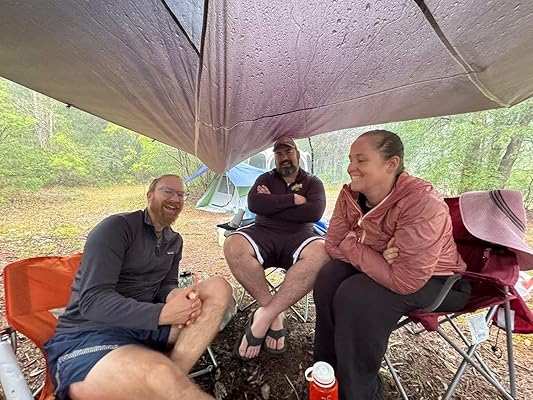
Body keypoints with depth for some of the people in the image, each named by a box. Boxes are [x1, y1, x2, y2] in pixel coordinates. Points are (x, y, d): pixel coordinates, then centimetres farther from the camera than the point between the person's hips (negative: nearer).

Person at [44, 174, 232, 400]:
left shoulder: (174, 241, 11)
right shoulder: (117, 227, -11)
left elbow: (167, 285, 10)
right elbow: (92, 301, -18)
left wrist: (176, 297, -14)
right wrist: (162, 313, -27)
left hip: (145, 324, 8)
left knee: (219, 289, -11)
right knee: (160, 374, -40)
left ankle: (171, 379, -18)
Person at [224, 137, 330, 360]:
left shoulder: (313, 183, 13)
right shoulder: (266, 179, 16)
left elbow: (314, 213, -9)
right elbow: (254, 204, -6)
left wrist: (272, 205, -5)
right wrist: (293, 199, -7)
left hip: (298, 237, 0)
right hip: (264, 233, 1)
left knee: (321, 252, -35)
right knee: (234, 246, -31)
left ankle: (264, 316, -25)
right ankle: (275, 314, -17)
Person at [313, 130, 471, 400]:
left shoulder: (422, 204, -33)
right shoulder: (350, 195, -11)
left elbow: (404, 281, -34)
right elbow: (333, 245, -7)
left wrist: (352, 246, -27)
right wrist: (375, 255, -24)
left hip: (435, 279, -6)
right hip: (381, 267, 6)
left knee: (358, 296, -27)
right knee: (329, 277, -13)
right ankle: (328, 367, 10)